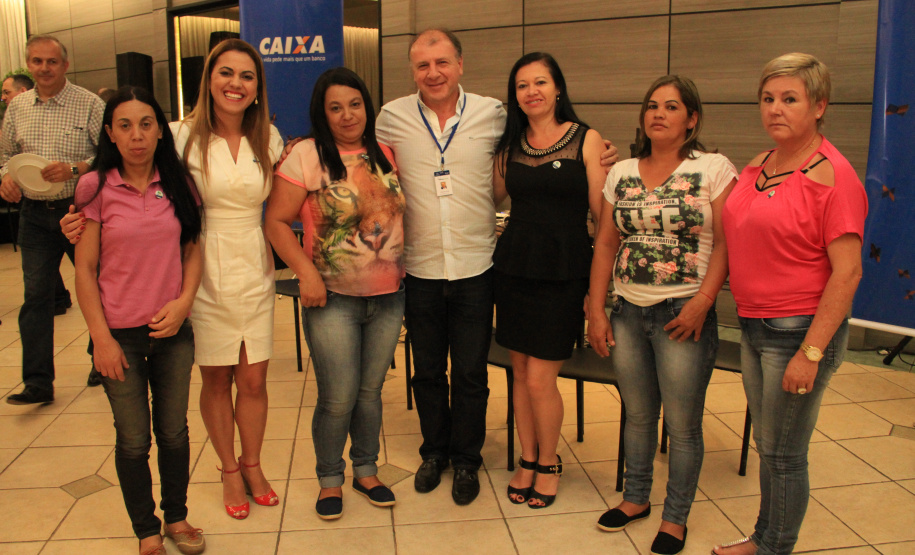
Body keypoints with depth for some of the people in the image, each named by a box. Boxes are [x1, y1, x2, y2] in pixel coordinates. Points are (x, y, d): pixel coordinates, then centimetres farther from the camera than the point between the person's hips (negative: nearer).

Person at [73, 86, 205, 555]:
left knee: (174, 432, 14)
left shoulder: (177, 183, 0)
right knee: (133, 441, 9)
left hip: (173, 330, 2)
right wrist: (101, 337, -9)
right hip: (119, 334, -2)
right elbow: (84, 269, -5)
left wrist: (183, 301, -8)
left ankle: (176, 517, 35)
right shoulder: (95, 187, -7)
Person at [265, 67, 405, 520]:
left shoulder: (386, 154, 6)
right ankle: (330, 479, 23)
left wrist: (404, 266, 4)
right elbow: (276, 220, -8)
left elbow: (405, 209, 15)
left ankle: (366, 470, 33)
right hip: (333, 297, -4)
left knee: (370, 390, 14)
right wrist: (306, 271, -16)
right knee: (338, 398, -1)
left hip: (388, 296, 4)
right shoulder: (306, 156, -7)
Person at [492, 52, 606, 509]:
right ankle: (527, 460, 31)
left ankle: (549, 463, 23)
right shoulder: (510, 145, 10)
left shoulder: (586, 140, -1)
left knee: (540, 379, -3)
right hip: (513, 265, 4)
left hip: (563, 270, -4)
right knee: (520, 372, 11)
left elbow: (602, 212, -5)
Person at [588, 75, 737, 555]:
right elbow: (605, 245, 9)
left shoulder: (714, 169, -4)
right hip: (628, 313, 4)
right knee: (637, 414, 16)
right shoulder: (621, 173, 8)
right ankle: (635, 499, 35)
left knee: (682, 425, 6)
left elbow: (725, 244, -8)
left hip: (683, 316, -4)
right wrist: (596, 312, 4)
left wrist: (701, 304, -17)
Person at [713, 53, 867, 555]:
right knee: (766, 445, 20)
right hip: (754, 325, 8)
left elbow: (847, 273, -18)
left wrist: (811, 352, -20)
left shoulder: (832, 176, -15)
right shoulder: (756, 169, 8)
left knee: (783, 454, 6)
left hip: (800, 330, -7)